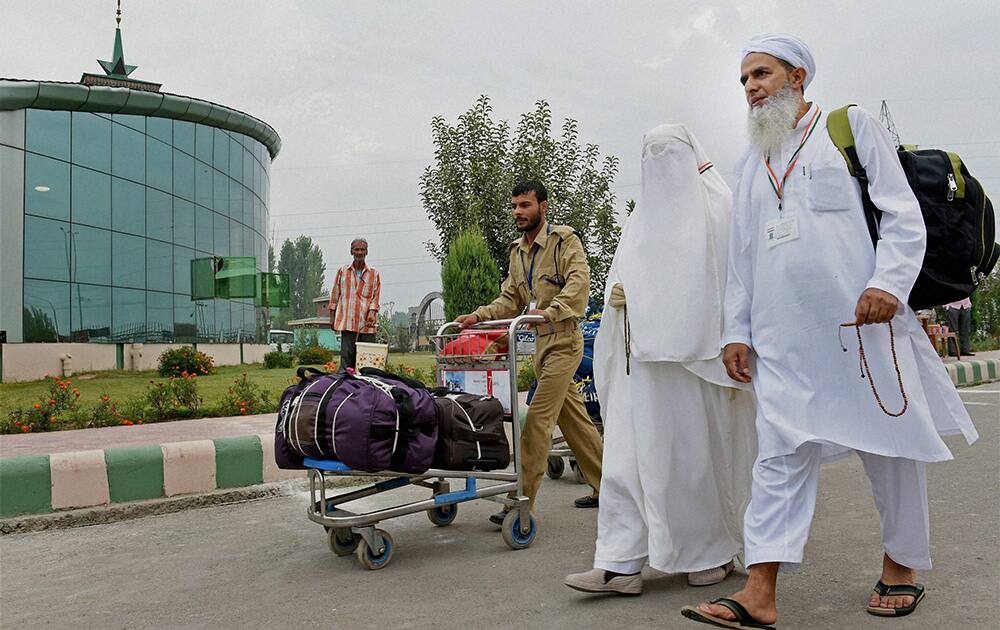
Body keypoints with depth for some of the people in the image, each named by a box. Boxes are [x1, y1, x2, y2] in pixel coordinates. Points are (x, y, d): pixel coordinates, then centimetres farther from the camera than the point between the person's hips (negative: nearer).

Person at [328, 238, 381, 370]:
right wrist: (332, 317, 8)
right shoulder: (342, 271, 10)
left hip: (366, 322, 1)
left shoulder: (374, 273, 9)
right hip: (347, 320, 0)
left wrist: (372, 313, -11)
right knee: (347, 355, -4)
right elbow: (335, 295, 12)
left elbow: (375, 296, 5)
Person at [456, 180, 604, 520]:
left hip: (563, 341, -8)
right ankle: (605, 486, 25)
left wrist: (551, 311, -37)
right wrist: (479, 315, -1)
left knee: (538, 419, -12)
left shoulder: (565, 240, -7)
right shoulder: (518, 251, 16)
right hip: (542, 342, 8)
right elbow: (509, 300, 15)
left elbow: (579, 282, -23)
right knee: (574, 418, 14)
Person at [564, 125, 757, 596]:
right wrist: (617, 296, 3)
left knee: (700, 453, 4)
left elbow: (736, 281, -6)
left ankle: (714, 552, 23)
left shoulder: (716, 209, 2)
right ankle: (621, 563, 1)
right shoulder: (642, 217, 20)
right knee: (630, 453, -1)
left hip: (697, 358, -5)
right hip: (642, 360, 6)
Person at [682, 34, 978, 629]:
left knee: (891, 444, 6)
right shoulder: (753, 165, 21)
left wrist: (889, 284, -17)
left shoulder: (851, 126, 8)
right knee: (781, 453, -2)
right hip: (784, 339, 4)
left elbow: (904, 215, -1)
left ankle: (902, 564, 25)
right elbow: (742, 257, 20)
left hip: (863, 320, -3)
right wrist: (737, 330, 12)